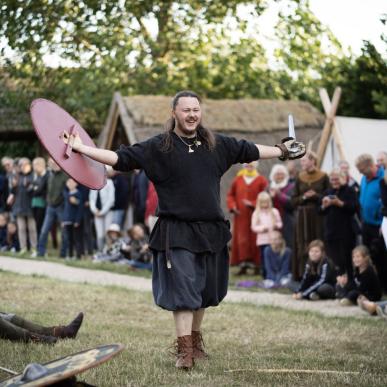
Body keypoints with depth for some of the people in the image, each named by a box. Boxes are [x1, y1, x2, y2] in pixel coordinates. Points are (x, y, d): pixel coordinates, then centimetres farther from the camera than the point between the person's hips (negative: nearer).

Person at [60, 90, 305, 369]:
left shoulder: (216, 144, 7)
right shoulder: (158, 147, -5)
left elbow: (250, 151, 19)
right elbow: (120, 157, -11)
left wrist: (283, 151, 23)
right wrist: (81, 148, -20)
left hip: (211, 231, 5)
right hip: (177, 232, -5)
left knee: (204, 292, 15)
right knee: (183, 290, -8)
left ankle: (196, 340, 32)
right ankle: (184, 351, -4)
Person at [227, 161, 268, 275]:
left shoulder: (261, 180, -1)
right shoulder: (238, 180, 8)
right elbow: (230, 195, 14)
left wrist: (253, 204, -16)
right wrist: (232, 206, -3)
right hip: (241, 216, 2)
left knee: (255, 240, -1)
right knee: (241, 240, -1)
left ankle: (256, 265, 5)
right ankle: (243, 265, 1)